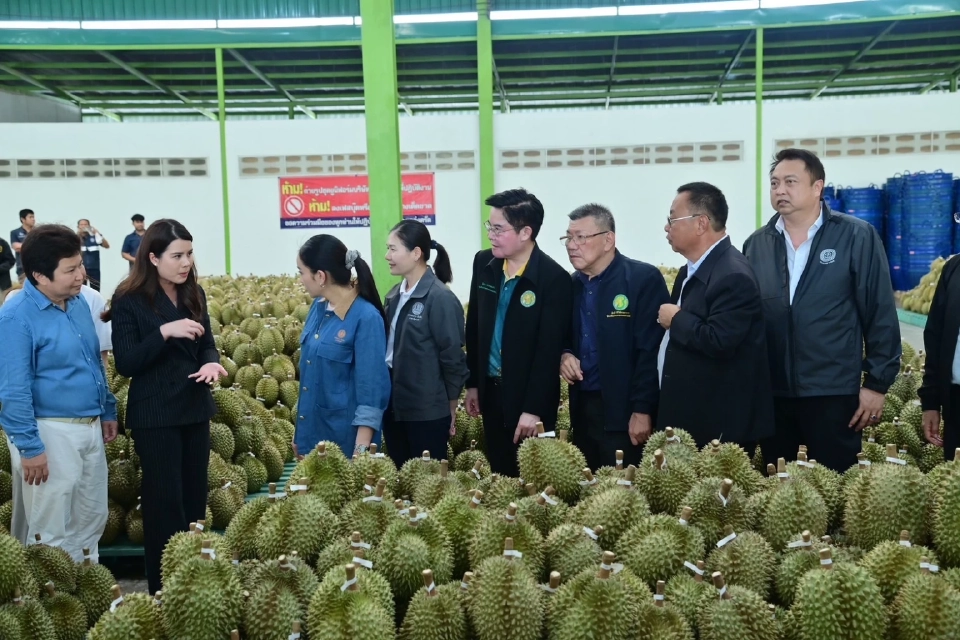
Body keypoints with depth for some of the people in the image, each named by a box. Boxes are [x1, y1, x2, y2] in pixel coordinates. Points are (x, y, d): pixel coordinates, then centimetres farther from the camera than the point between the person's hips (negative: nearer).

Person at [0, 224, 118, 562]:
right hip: (50, 433, -8)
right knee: (51, 532, 4)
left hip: (89, 428, 8)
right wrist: (30, 447, -19)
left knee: (92, 518, 18)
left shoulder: (78, 301, 6)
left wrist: (108, 411, 18)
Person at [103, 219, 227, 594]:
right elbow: (125, 364, -15)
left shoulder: (194, 294, 4)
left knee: (196, 495, 12)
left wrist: (211, 362, -12)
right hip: (154, 415, -6)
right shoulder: (128, 301, -11)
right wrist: (164, 332, -26)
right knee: (165, 500, 0)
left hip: (195, 408, 6)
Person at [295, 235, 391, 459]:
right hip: (312, 432, 7)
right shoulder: (319, 307, 4)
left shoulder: (366, 318, -18)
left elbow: (371, 389, -18)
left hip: (345, 436, -7)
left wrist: (361, 449, -20)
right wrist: (300, 431, 17)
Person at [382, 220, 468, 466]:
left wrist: (451, 410, -6)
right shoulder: (395, 295, 7)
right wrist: (384, 394, 12)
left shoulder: (440, 298, -16)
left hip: (428, 412, -7)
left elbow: (452, 357, -12)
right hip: (394, 406, 7)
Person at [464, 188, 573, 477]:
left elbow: (549, 350, -17)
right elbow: (474, 328, 9)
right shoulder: (484, 263, 1)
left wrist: (533, 409, -18)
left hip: (528, 396, -5)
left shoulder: (554, 279, -17)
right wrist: (472, 383, 11)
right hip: (490, 389, 5)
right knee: (498, 473, 14)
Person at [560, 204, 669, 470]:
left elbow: (651, 350, -14)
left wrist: (642, 409, -17)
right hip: (582, 409, 6)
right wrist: (565, 354, -1)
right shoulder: (573, 283, 11)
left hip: (624, 412, -6)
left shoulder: (644, 278, -10)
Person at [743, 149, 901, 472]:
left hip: (833, 393, -3)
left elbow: (881, 315, -5)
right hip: (771, 395, 4)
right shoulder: (756, 244, 6)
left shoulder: (856, 237, -5)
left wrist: (877, 382, -7)